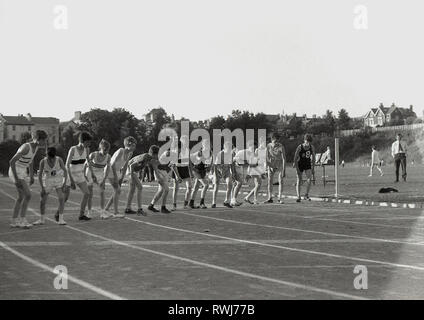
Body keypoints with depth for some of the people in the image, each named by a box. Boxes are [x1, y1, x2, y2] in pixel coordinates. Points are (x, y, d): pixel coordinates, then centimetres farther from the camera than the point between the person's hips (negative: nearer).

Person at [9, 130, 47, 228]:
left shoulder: (36, 147, 1)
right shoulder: (26, 147, -26)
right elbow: (11, 161, -26)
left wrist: (31, 176, 19)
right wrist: (16, 178, -25)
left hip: (22, 172, 9)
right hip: (16, 172, -9)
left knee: (21, 197, 10)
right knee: (28, 195, -12)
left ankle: (14, 221, 15)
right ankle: (22, 219, -5)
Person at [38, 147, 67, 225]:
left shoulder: (59, 160, -20)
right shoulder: (43, 161, -20)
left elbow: (65, 170, -7)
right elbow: (40, 175, -11)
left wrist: (65, 182, -16)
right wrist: (42, 188, -15)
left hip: (58, 180, -1)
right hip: (47, 181, 1)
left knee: (61, 198, -18)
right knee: (43, 201, 0)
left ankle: (61, 219, -11)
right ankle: (42, 219, 22)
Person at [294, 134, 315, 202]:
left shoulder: (311, 147, -8)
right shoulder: (300, 147, -18)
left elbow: (313, 157, 4)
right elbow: (295, 159, -16)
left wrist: (312, 168, 2)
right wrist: (297, 169, -19)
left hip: (308, 165, 3)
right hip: (300, 164, -3)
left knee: (309, 179, -14)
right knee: (299, 181, -1)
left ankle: (306, 195, -3)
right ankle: (298, 197, 5)